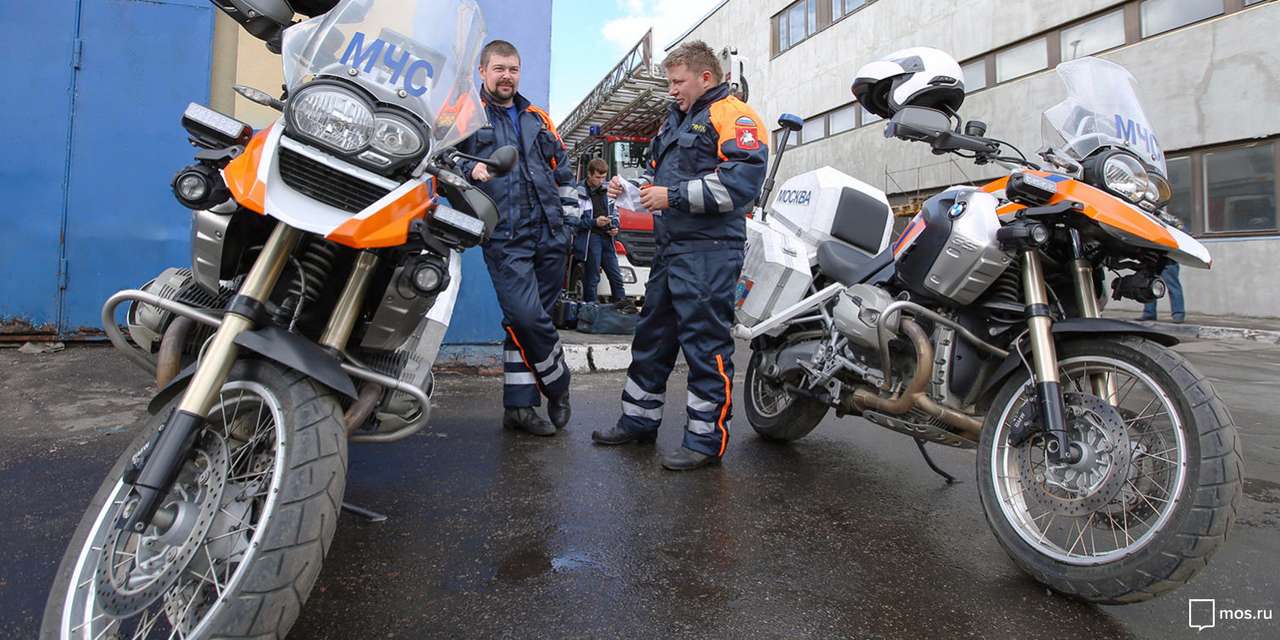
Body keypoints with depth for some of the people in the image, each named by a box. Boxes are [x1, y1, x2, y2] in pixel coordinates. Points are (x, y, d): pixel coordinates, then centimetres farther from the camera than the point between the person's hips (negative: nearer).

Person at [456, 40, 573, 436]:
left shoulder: (538, 119, 22)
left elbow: (561, 167, 29)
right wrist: (469, 169, -18)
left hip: (549, 236, 5)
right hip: (505, 237, -4)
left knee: (524, 321, 7)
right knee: (527, 316, -16)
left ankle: (518, 405, 15)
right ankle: (557, 384, 8)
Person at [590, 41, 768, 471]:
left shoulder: (732, 116, -5)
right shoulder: (675, 120, 23)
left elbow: (741, 183, -19)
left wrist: (672, 195, -18)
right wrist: (632, 187, 10)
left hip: (709, 253, -9)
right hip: (670, 249, 10)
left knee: (706, 345, -5)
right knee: (652, 337, 14)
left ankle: (707, 440, 5)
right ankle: (638, 421, 26)